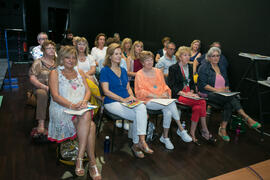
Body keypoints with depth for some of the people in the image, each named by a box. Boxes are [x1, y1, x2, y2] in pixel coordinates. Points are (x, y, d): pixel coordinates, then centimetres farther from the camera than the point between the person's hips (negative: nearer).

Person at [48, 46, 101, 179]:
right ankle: (92, 162, -22)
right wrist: (72, 105, -23)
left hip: (81, 110, 4)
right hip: (62, 110, -4)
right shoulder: (55, 73, 5)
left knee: (88, 120, -32)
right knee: (91, 125, -30)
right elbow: (55, 96, -8)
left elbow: (87, 91, 11)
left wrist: (84, 101, -12)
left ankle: (79, 158, -25)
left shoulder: (80, 72, 21)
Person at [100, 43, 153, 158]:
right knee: (138, 116, -25)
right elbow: (106, 91, -9)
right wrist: (123, 99, -17)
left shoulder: (123, 70, 20)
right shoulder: (105, 70, 0)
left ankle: (139, 143, -23)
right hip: (112, 102, -5)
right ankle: (138, 143, -9)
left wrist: (132, 97, -2)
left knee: (142, 107, -27)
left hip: (127, 101, 5)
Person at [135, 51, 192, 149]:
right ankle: (181, 129, -16)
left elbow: (164, 86, 18)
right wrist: (156, 96, -15)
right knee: (171, 104, -28)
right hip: (148, 101, -4)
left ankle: (165, 137, -15)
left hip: (162, 100, 5)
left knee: (168, 111, -29)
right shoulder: (139, 74, 1)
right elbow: (141, 92, -6)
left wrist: (165, 94, -5)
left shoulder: (158, 71, 17)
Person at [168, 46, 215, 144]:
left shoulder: (190, 67, 17)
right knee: (202, 102, -25)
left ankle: (192, 133, -15)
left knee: (197, 107, -26)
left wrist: (191, 92, 1)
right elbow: (171, 86, -8)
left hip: (189, 93, 6)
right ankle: (205, 131, -12)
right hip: (178, 95, -6)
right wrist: (184, 94, -17)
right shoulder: (173, 68, -2)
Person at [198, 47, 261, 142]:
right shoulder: (204, 68, -2)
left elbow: (226, 82, 22)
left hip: (223, 95, 6)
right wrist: (216, 90, -17)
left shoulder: (222, 68, 20)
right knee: (231, 98, -27)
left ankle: (223, 129, -23)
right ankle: (247, 118, -21)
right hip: (208, 94, -6)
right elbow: (203, 84, -11)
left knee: (229, 104, -26)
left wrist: (226, 89, 1)